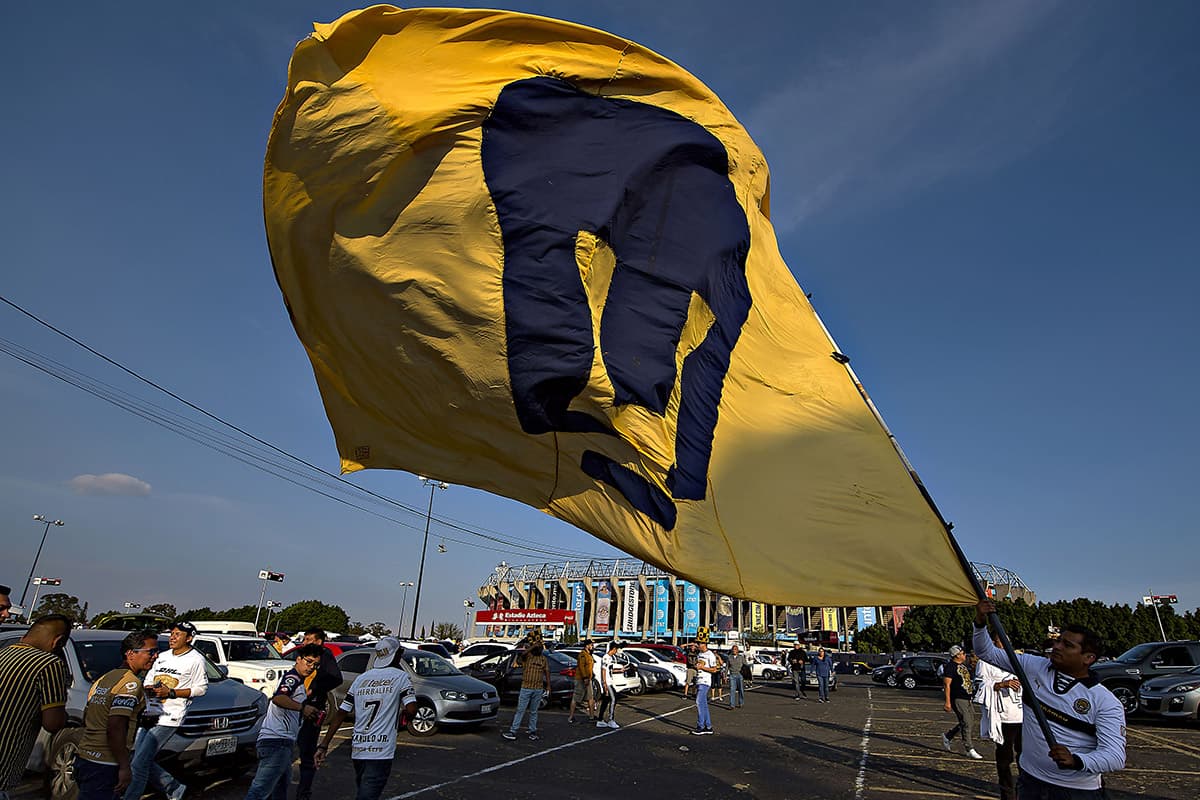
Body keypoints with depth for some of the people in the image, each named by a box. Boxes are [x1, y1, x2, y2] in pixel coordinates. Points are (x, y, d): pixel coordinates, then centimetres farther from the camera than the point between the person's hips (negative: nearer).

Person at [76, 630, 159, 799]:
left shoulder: (104, 678, 14)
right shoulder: (131, 683, -16)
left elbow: (86, 720, 22)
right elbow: (115, 728, -23)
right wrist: (124, 767, -18)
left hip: (83, 757, 10)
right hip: (103, 766, -10)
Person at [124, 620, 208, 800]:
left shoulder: (195, 659, -5)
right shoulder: (162, 656, 18)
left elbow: (201, 688, -7)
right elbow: (148, 680, 23)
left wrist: (170, 693, -14)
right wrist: (148, 689, -2)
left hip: (168, 718, -8)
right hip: (149, 714, 8)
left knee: (139, 764, -11)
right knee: (144, 761, 8)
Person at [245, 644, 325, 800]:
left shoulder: (295, 679, 21)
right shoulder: (293, 677, -11)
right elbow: (277, 698, -30)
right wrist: (302, 707, -37)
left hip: (280, 742, 11)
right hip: (277, 741, -11)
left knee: (282, 784, 23)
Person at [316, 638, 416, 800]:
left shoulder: (361, 678, 10)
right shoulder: (401, 677, -4)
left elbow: (340, 713, 5)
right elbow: (411, 709, -15)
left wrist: (324, 745, 7)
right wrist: (402, 714, 9)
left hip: (357, 749, 6)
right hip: (381, 751, -6)